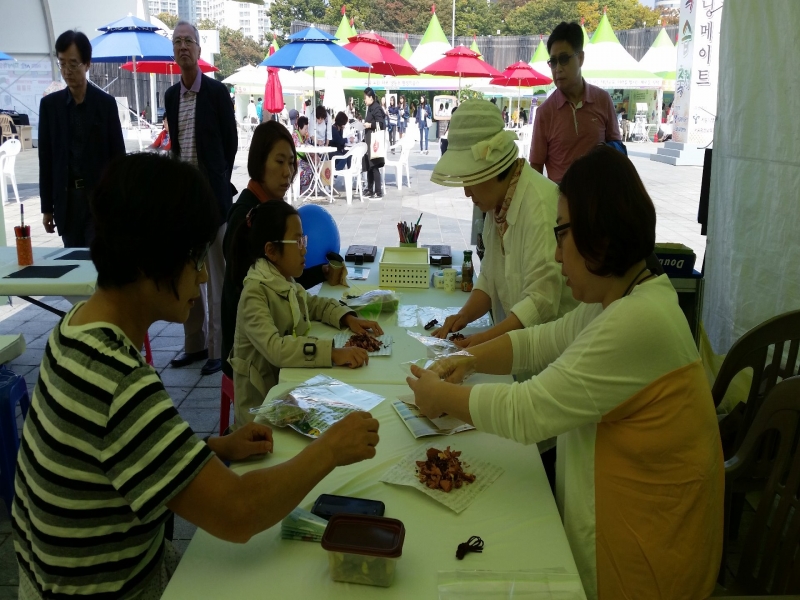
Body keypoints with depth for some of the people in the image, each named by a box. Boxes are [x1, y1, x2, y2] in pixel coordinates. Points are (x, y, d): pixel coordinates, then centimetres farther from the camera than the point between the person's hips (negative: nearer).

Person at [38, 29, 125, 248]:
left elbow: (118, 155, 0)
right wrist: (47, 207, 4)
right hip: (66, 198, 3)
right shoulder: (50, 104, 5)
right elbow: (45, 158, 7)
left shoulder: (106, 103, -1)